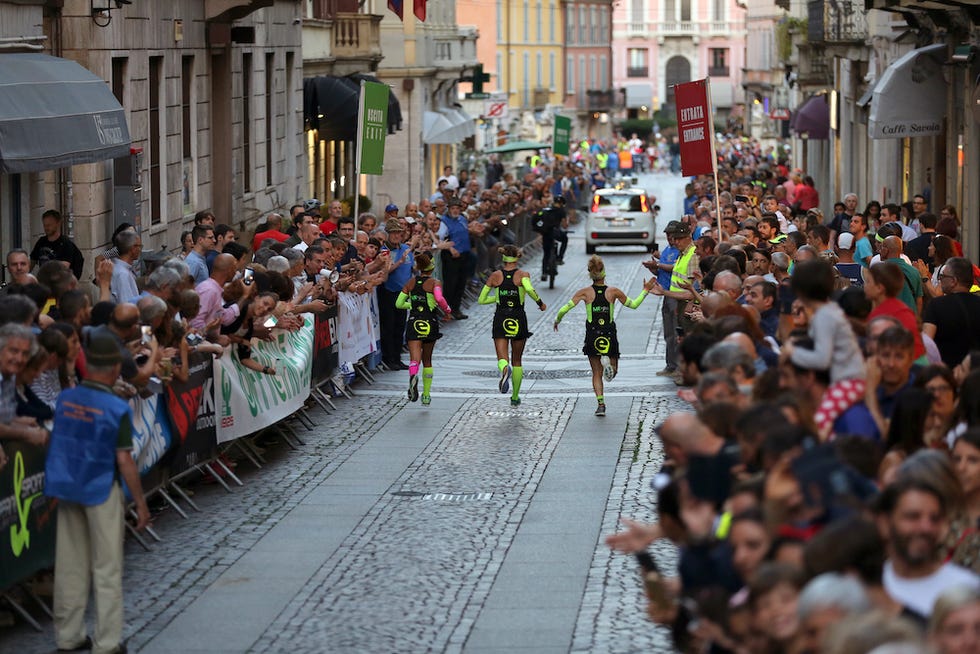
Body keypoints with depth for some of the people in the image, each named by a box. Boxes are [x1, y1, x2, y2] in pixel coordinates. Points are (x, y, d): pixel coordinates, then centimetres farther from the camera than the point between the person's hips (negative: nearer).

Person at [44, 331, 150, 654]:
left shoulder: (65, 398, -2)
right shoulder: (117, 409, -16)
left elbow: (59, 444, 6)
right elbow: (124, 461, -15)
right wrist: (140, 503, -6)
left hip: (67, 489, 5)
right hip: (101, 492, -5)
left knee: (69, 565, 14)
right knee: (107, 568, 4)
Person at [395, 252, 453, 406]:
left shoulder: (411, 283, 8)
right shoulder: (435, 283, -2)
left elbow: (399, 303, 9)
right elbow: (439, 299, -21)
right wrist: (447, 311, -4)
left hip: (414, 323, 0)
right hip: (430, 323, 0)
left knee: (415, 358, -13)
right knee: (427, 360, 17)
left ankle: (413, 376, -48)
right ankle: (426, 396, 21)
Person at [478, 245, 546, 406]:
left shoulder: (495, 276, 2)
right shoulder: (522, 275, -4)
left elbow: (482, 300, 6)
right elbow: (529, 289, -26)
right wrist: (540, 303, -10)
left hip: (501, 319, 0)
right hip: (519, 319, 0)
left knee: (502, 358, -6)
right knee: (517, 360, 16)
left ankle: (504, 369, -44)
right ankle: (515, 397, 21)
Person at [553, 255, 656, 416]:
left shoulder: (585, 292, -5)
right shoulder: (613, 291, -3)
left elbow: (564, 309, -8)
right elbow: (633, 305, 9)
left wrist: (557, 320, 11)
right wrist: (645, 290, 21)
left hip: (592, 336, 0)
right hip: (610, 336, 0)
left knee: (597, 374, 11)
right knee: (613, 371, 14)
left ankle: (601, 404, -4)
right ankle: (608, 362, -22)